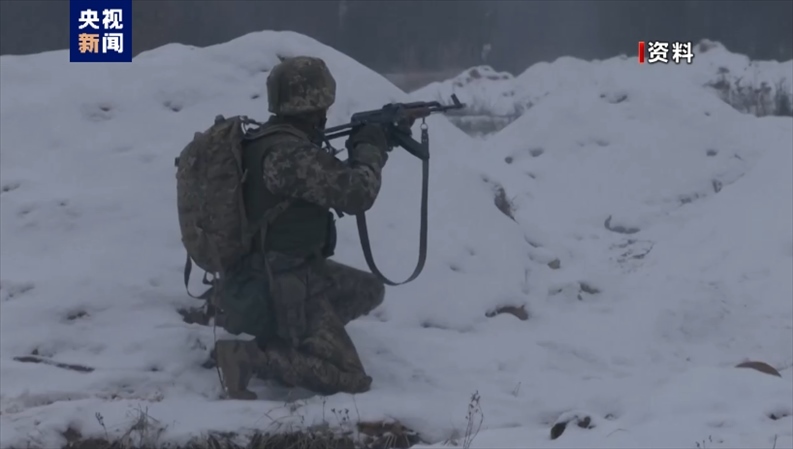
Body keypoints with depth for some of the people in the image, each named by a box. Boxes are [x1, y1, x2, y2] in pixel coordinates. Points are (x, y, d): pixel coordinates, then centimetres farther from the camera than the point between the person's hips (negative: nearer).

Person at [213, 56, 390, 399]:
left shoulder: (267, 141, 7)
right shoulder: (290, 154, -25)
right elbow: (356, 194, -25)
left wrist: (361, 151, 10)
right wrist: (370, 149, -7)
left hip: (290, 273, 10)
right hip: (286, 288, -10)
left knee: (369, 290, 27)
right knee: (350, 381, -12)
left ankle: (290, 343, 12)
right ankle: (250, 357, -17)